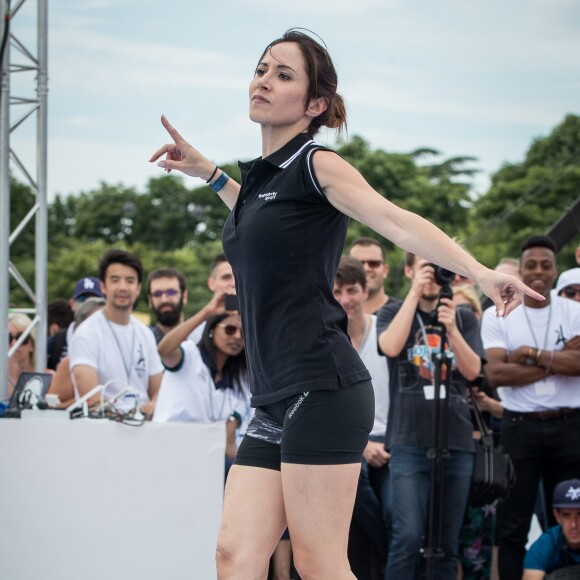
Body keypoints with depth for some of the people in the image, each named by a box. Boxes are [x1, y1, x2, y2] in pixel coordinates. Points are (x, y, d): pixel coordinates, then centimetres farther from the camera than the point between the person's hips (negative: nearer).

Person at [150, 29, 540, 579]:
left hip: (322, 391, -8)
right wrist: (207, 174, 38)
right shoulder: (261, 176, 19)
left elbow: (400, 224, -17)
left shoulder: (316, 164, -2)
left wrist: (481, 273, -31)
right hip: (274, 404, 8)